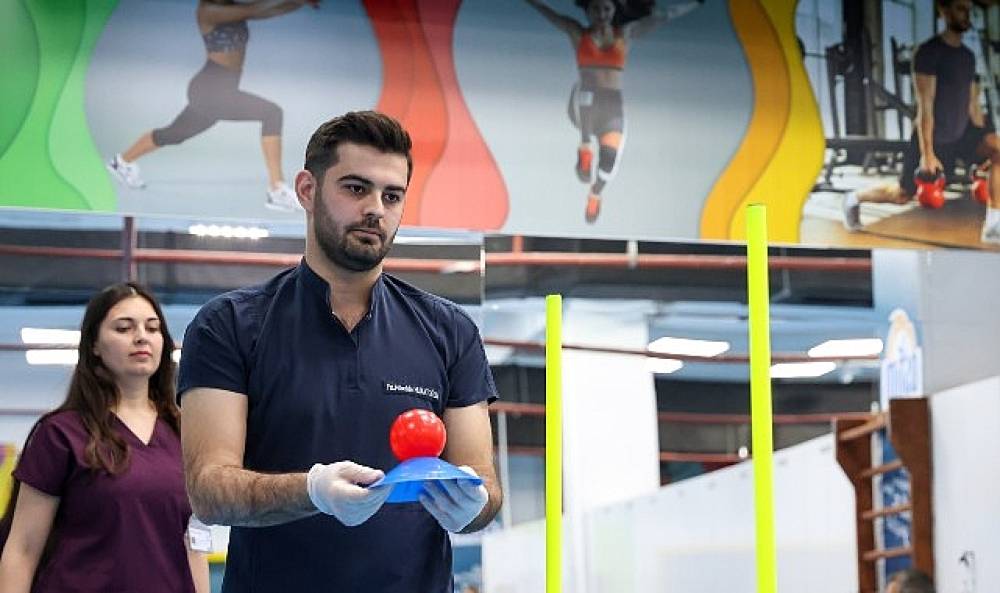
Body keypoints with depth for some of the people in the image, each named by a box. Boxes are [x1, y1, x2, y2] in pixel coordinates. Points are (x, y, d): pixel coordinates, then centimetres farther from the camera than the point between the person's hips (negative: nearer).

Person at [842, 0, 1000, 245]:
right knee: (901, 195, 6)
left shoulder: (968, 56, 6)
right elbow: (925, 106, -21)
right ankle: (855, 199, 37)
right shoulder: (929, 52, -17)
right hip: (933, 137, -6)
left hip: (961, 132, 6)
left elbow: (973, 104, 12)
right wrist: (927, 154, -24)